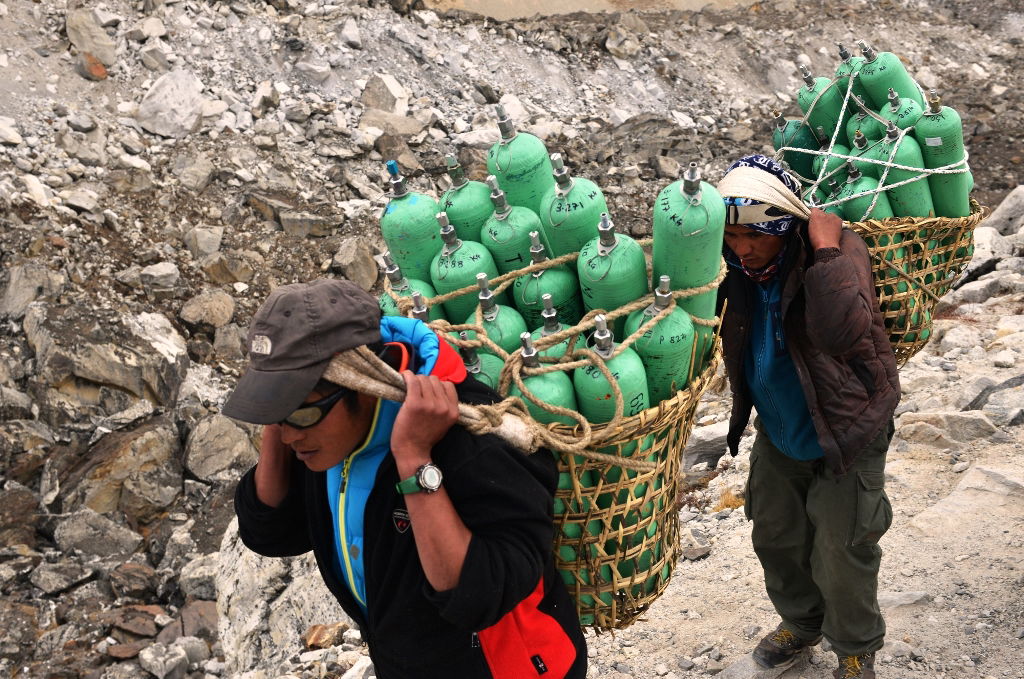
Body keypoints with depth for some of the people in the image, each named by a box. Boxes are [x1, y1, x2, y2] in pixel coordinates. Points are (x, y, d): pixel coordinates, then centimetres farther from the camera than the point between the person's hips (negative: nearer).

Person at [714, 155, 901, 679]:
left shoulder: (838, 250, -26)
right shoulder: (736, 269, -10)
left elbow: (842, 331, -42)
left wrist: (826, 252, -39)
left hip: (843, 439, -6)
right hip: (777, 436, 6)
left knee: (841, 558, 8)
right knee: (776, 539, 22)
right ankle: (801, 621, 50)